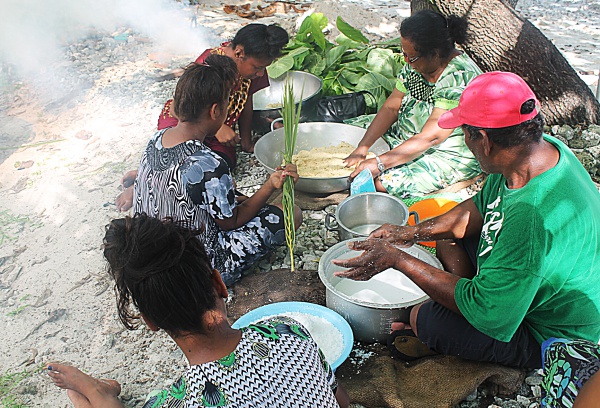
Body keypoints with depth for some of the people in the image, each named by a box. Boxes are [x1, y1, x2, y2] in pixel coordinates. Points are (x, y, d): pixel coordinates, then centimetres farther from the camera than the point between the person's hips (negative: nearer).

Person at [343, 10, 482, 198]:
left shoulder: (459, 78, -29)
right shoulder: (417, 64, -5)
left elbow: (430, 138, -33)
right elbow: (391, 107, -4)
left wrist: (379, 163, -36)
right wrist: (362, 148, -15)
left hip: (451, 155, -8)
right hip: (407, 136, 8)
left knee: (383, 182, -28)